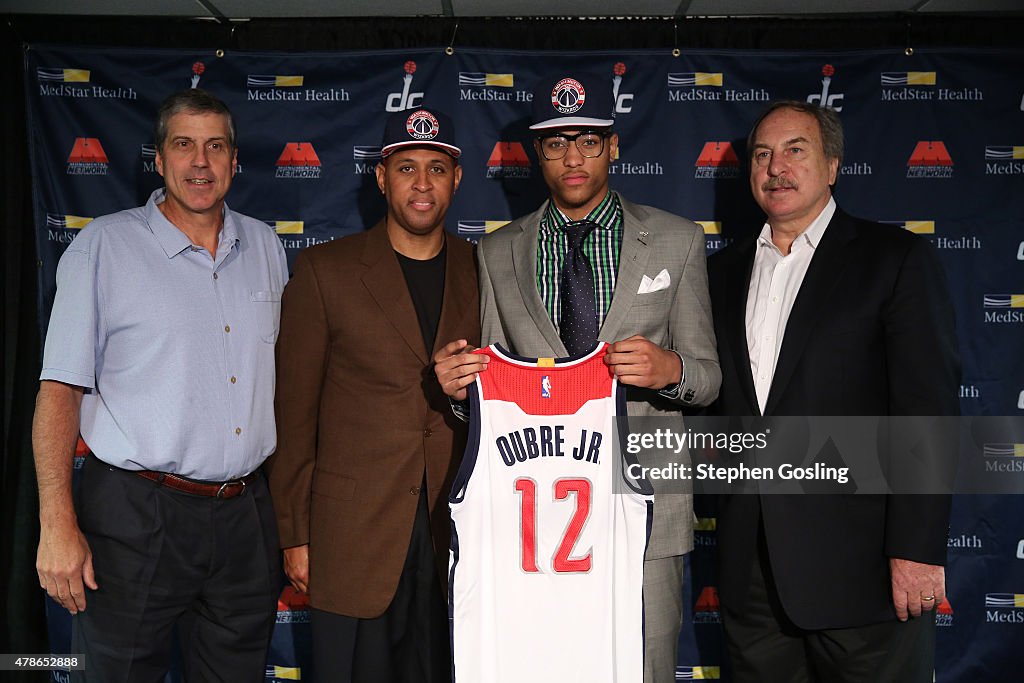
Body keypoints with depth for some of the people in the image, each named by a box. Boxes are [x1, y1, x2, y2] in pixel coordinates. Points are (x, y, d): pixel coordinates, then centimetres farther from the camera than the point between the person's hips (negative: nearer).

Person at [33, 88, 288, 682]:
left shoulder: (266, 247, 9)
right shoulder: (104, 245, -3)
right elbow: (60, 389, -6)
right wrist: (58, 526, -12)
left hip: (246, 516, 4)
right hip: (136, 518, -3)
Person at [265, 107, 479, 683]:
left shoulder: (483, 273, 6)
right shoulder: (326, 271, -2)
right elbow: (294, 412, -1)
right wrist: (295, 534, -2)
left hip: (457, 530, 3)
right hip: (353, 532, -2)